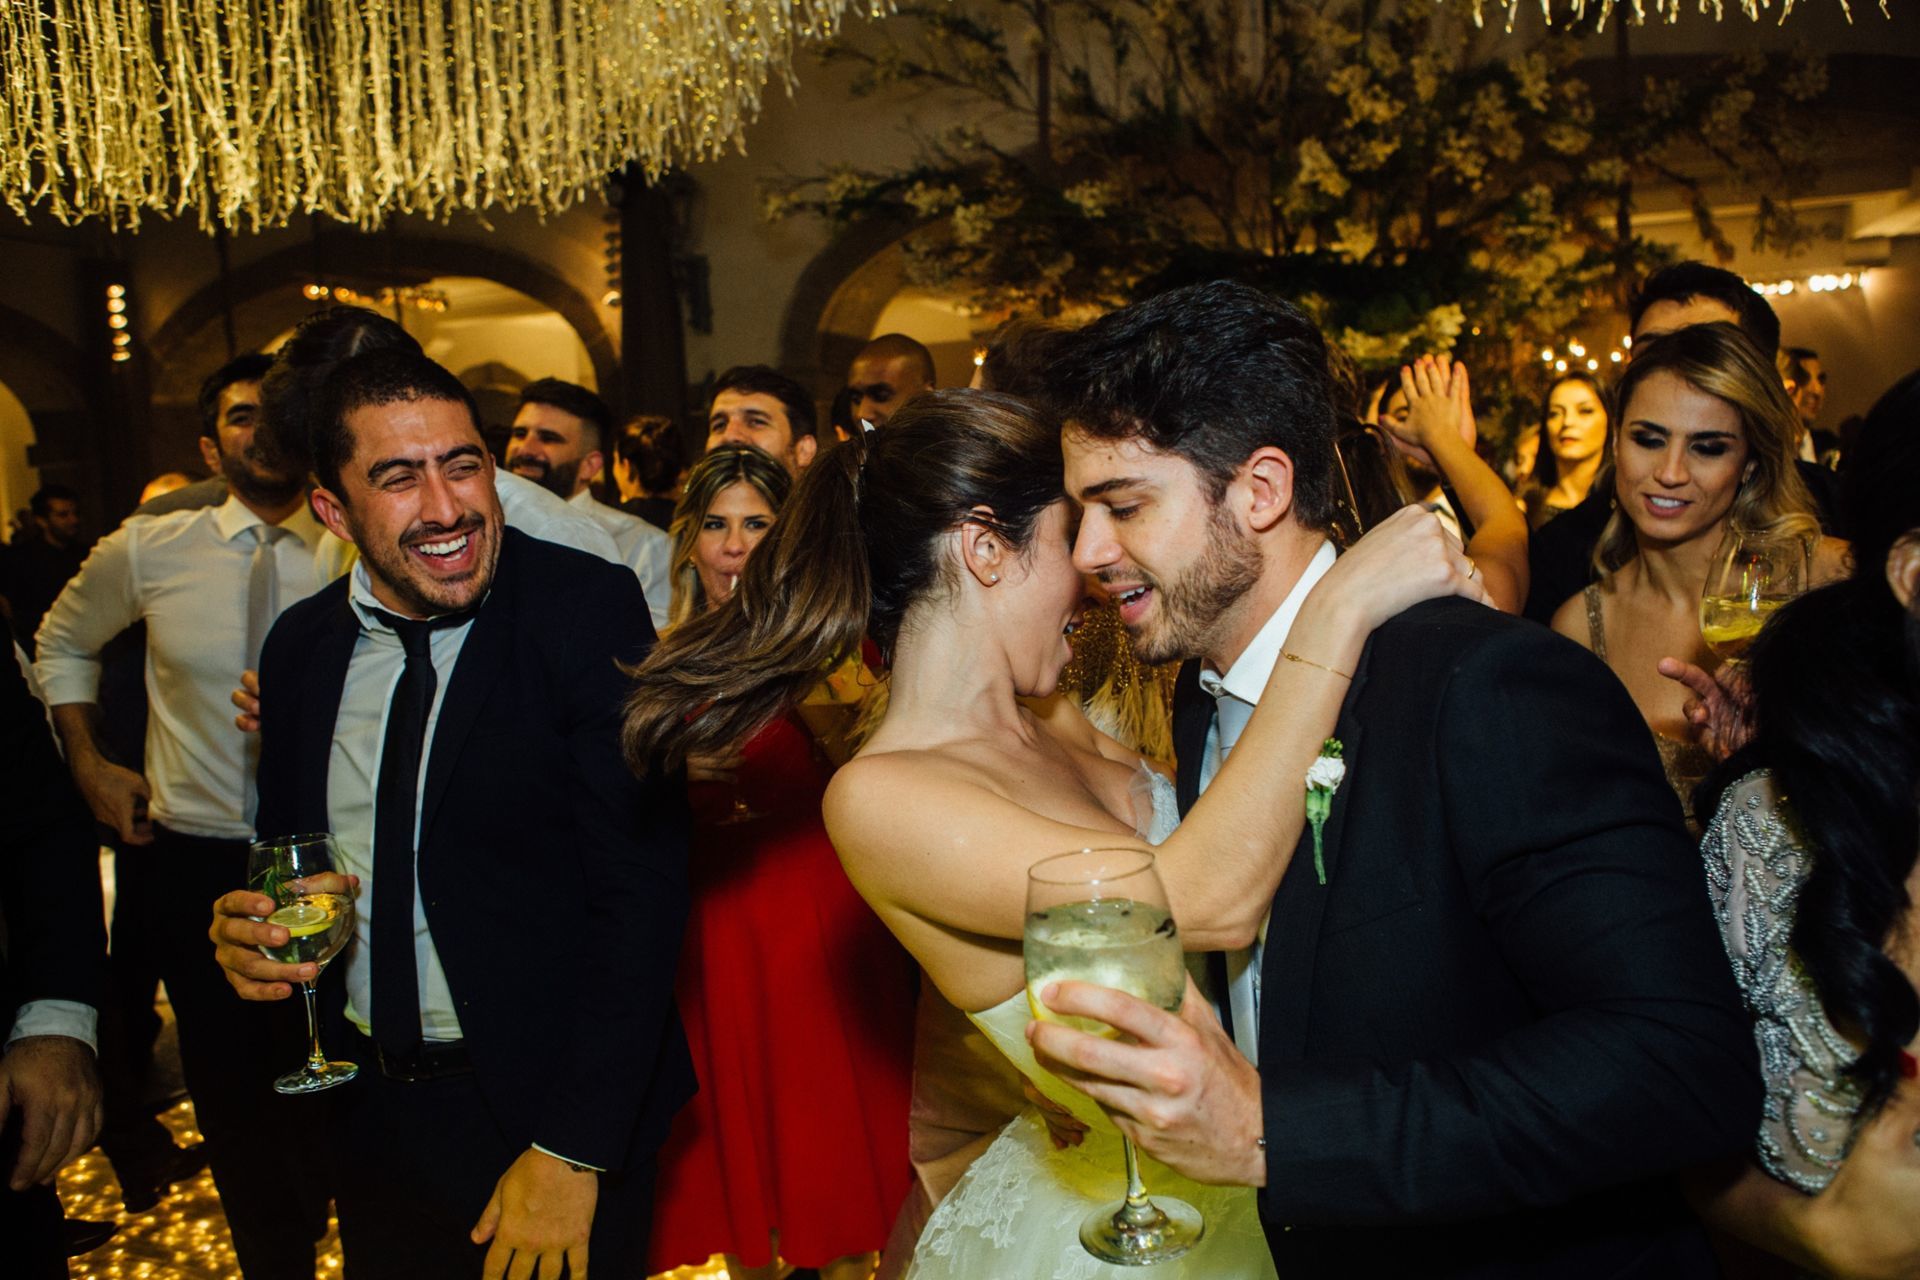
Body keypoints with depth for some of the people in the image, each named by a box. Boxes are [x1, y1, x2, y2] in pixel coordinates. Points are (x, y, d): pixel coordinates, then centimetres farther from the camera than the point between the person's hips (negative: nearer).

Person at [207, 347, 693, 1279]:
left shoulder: (587, 609, -16)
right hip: (366, 1109, 5)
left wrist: (571, 1151, -20)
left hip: (548, 1100, -5)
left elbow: (638, 888, -19)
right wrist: (239, 929, -9)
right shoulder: (300, 644, 1)